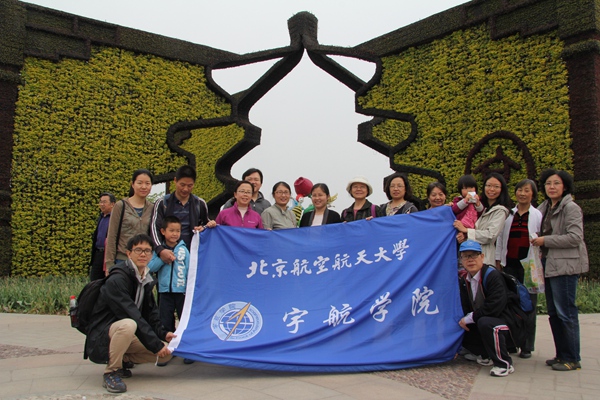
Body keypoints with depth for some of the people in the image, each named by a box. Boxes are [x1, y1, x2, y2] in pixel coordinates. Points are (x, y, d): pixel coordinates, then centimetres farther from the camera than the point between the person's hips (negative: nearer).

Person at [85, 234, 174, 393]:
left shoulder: (146, 280, 6)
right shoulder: (117, 280, -21)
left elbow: (151, 313, 10)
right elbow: (133, 317, -27)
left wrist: (163, 334, -8)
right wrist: (156, 345, -25)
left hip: (129, 338, 8)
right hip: (102, 336, -8)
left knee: (166, 353, -6)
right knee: (128, 325, -39)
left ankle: (123, 359, 11)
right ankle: (111, 372, -17)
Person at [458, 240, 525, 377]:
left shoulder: (493, 275, -21)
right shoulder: (464, 280, 3)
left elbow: (495, 307, -30)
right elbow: (465, 307, 7)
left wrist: (469, 318, -21)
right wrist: (463, 321, -13)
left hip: (509, 324, -8)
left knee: (485, 322, -36)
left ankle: (504, 364, -17)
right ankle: (488, 355, 18)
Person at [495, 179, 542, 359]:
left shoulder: (538, 215, 6)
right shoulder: (507, 214, 12)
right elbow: (500, 237, 14)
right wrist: (498, 259, 9)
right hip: (510, 263, 2)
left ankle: (527, 346, 8)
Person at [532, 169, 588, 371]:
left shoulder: (571, 208, -10)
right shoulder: (544, 208, 14)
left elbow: (575, 238, -19)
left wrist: (545, 240, -14)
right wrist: (540, 246, 7)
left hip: (565, 265, -8)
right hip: (549, 265, 8)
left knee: (565, 312, -6)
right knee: (554, 313, 12)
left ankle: (572, 359, 4)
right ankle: (561, 354, 21)